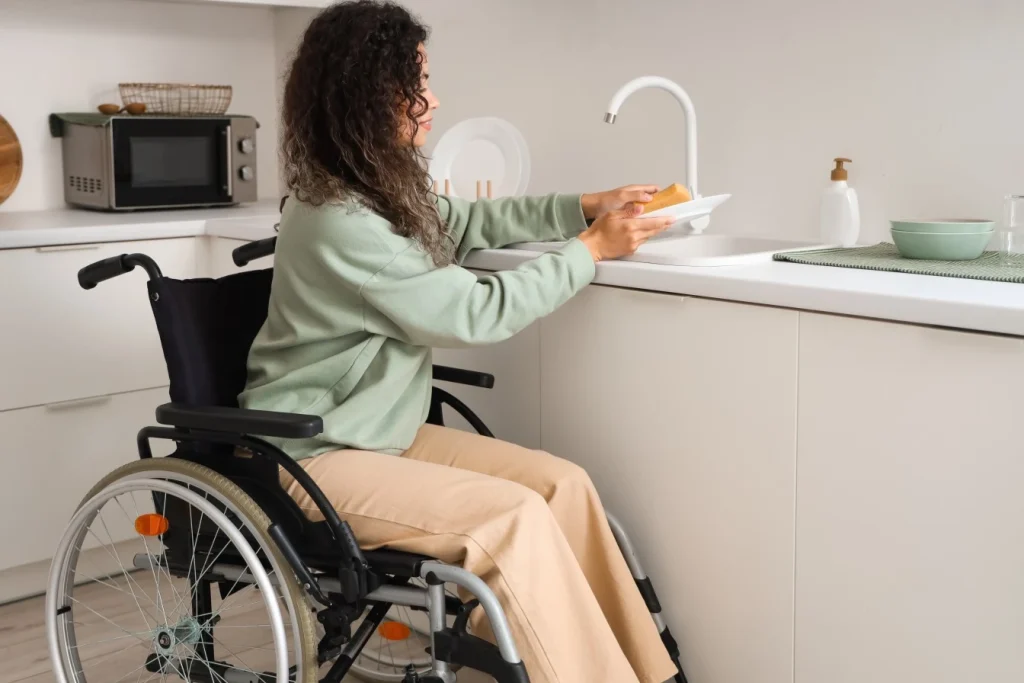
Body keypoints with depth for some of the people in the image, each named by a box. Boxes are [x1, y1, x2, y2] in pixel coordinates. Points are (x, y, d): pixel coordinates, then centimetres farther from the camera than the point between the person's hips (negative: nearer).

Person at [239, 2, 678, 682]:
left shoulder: (382, 190, 4)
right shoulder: (340, 223, -25)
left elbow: (471, 222, 20)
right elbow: (478, 313, -20)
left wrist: (585, 207, 10)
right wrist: (593, 248, -10)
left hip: (379, 435, 9)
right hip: (313, 460, -9)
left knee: (563, 483, -6)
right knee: (513, 516, -23)